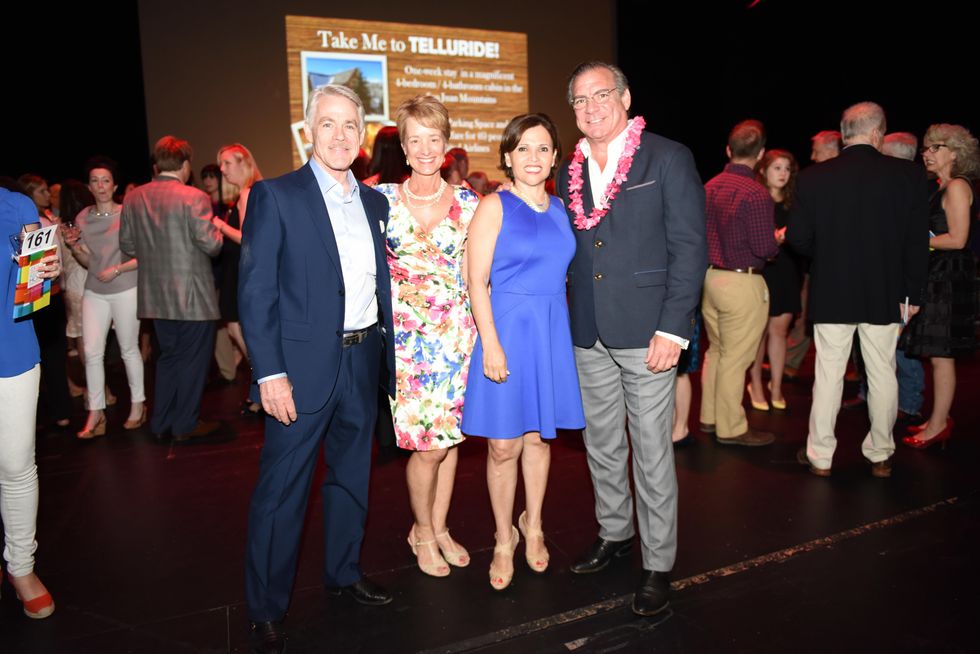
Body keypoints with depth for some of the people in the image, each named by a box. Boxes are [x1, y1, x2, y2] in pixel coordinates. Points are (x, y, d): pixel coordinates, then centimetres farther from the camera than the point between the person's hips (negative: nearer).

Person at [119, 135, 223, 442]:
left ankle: (161, 424, 25)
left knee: (168, 357, 19)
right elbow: (211, 245, -18)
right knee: (193, 359, 7)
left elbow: (127, 245, 6)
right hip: (193, 295, -6)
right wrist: (217, 233, 3)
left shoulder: (133, 198, 3)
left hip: (156, 295, 6)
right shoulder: (194, 197, -15)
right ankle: (186, 425, 15)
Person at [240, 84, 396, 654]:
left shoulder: (375, 202, 11)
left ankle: (345, 572, 38)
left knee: (353, 477, 18)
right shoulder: (276, 196, -5)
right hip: (303, 366, -5)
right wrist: (271, 373, -15)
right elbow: (256, 292, -10)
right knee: (282, 490, 3)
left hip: (363, 362, 5)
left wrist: (388, 352, 9)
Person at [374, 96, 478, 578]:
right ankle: (422, 531, 23)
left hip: (457, 333, 2)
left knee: (450, 436, 9)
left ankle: (439, 528, 29)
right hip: (407, 334, -2)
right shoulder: (383, 199, -1)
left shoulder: (468, 203, 3)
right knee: (428, 442, -3)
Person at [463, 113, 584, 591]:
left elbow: (562, 274, 14)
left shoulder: (561, 209, 10)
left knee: (539, 437, 15)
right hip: (507, 331, -4)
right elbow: (476, 281, -9)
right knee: (503, 446, 2)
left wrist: (564, 327, 5)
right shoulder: (494, 207, -5)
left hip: (552, 334, 4)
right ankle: (504, 538, 23)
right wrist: (491, 344, -16)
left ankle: (532, 526, 35)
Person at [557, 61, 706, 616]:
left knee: (652, 452, 2)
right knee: (602, 446, 17)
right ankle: (615, 534, 37)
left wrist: (673, 328, -15)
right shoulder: (570, 171, 12)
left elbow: (690, 247, -8)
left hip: (646, 331, -5)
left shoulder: (668, 158, -4)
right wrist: (570, 320, 6)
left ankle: (658, 564, 18)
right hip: (589, 336, 6)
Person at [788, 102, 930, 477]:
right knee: (883, 374, 12)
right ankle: (880, 456, 24)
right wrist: (912, 295, 6)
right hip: (885, 294, 1)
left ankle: (820, 455, 15)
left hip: (832, 293, 0)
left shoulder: (814, 177, -7)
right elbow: (917, 242, -3)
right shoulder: (908, 175, -5)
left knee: (828, 374, 7)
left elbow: (797, 238, -5)